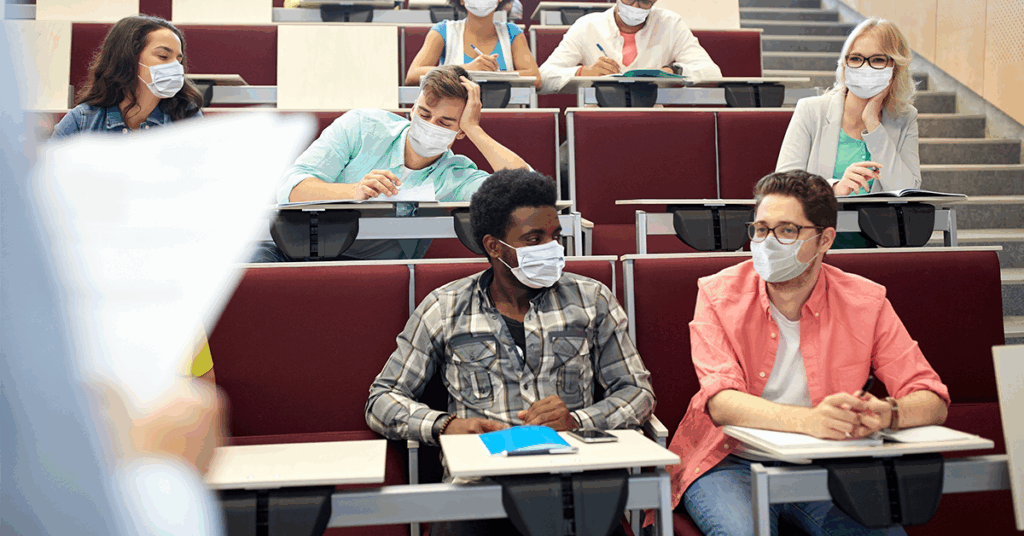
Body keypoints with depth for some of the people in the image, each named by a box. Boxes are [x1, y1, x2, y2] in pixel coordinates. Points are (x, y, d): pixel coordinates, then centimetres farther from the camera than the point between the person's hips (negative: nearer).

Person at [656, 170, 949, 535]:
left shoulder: (865, 302, -3)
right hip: (731, 461, -2)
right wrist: (809, 419, -38)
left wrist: (886, 414, -32)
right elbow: (721, 401, -20)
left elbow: (933, 401, -7)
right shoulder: (719, 295, -9)